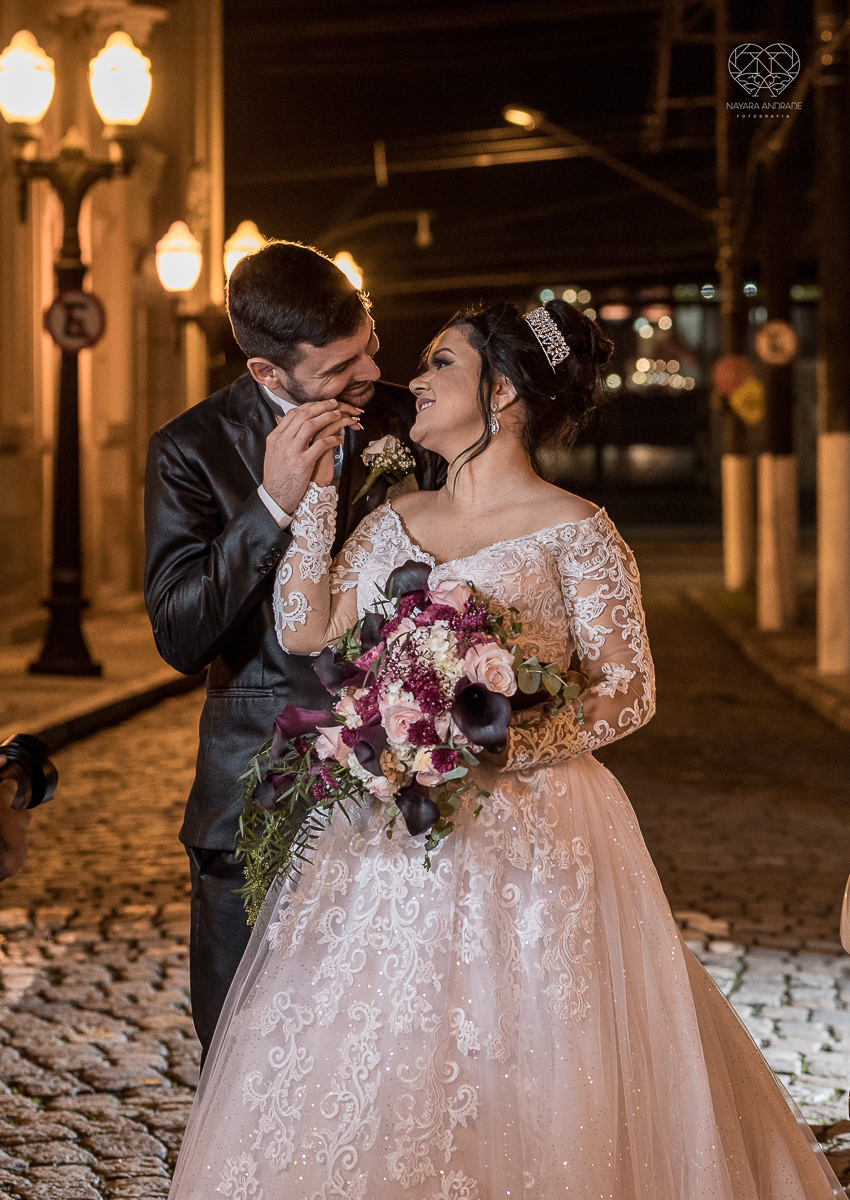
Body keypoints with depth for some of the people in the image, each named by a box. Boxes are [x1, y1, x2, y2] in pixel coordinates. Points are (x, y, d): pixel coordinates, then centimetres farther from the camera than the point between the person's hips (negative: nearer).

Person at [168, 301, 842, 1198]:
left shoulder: (573, 533, -6)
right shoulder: (393, 522, 11)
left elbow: (628, 693, -8)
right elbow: (305, 630, 0)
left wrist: (502, 746, -20)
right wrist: (313, 491, 2)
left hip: (529, 842, -5)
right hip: (390, 843, 5)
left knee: (515, 1097, 0)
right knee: (365, 1094, 8)